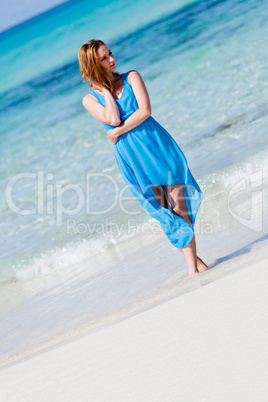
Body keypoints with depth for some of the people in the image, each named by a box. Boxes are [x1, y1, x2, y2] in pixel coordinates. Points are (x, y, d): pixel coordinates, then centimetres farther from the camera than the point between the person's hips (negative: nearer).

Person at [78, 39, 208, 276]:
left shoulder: (132, 77, 6)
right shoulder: (90, 100, 4)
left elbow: (145, 110, -7)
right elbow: (113, 119, -14)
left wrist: (118, 131, -9)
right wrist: (105, 90, -5)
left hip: (157, 143, 1)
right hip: (131, 157, 0)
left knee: (179, 206, -3)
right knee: (162, 211, 1)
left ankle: (195, 260, 6)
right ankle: (192, 265, 9)